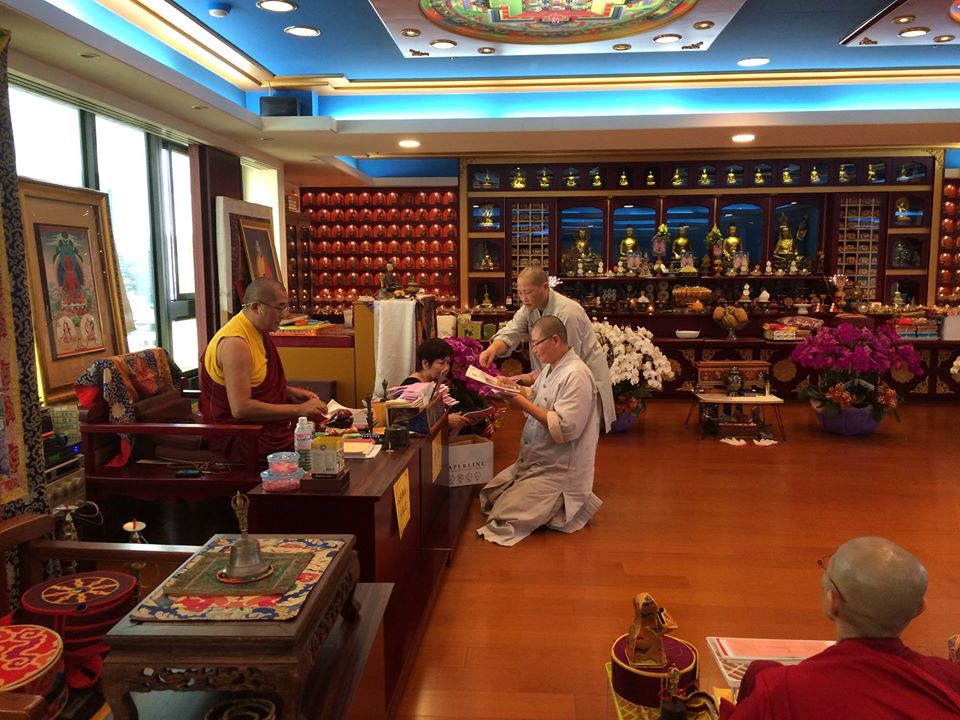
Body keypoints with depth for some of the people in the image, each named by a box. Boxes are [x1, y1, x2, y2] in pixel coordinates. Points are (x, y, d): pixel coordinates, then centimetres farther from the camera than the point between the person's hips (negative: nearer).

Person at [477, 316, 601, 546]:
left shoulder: (576, 375, -23)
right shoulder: (551, 367, 7)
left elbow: (565, 429, -29)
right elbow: (538, 396, 23)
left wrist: (524, 405, -24)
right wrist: (515, 388, 3)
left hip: (559, 471, -10)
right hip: (535, 461, 10)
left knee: (505, 515, -15)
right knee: (488, 496, 14)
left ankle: (567, 504, 3)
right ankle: (553, 503, 17)